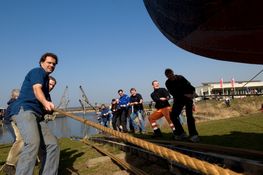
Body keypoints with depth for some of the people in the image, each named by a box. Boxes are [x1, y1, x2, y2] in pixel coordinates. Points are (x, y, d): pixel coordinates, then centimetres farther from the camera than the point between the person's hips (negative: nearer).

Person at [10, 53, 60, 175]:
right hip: (24, 109, -9)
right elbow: (36, 89, -15)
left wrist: (48, 108, 10)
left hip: (38, 115, 9)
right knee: (33, 142, -31)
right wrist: (45, 102, -34)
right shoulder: (37, 71, 5)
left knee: (52, 145, -2)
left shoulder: (45, 79, 30)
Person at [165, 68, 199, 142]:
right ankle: (181, 133, 7)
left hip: (188, 98, -3)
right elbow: (173, 93, -14)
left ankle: (193, 135, -18)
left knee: (189, 115, -17)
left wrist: (193, 92, -23)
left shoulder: (180, 78, -9)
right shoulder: (168, 83, -7)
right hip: (178, 99, 3)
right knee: (173, 116, -5)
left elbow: (189, 85, -5)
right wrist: (184, 95, -24)